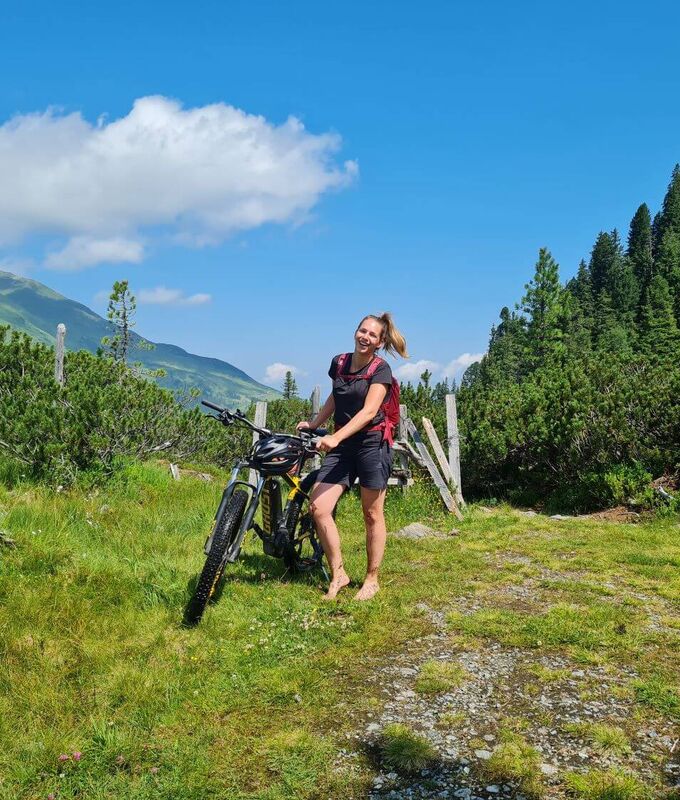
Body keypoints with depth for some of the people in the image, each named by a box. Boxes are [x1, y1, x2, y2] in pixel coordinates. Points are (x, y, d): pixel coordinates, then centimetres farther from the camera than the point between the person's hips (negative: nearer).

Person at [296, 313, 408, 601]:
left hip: (372, 445, -5)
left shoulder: (380, 369, -8)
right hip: (341, 447, 5)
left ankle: (371, 579, 20)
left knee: (372, 515, 4)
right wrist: (313, 424, 17)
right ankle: (338, 574, 7)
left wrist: (335, 438, -30)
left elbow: (368, 412, -20)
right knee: (318, 508, -7)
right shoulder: (339, 363, 7)